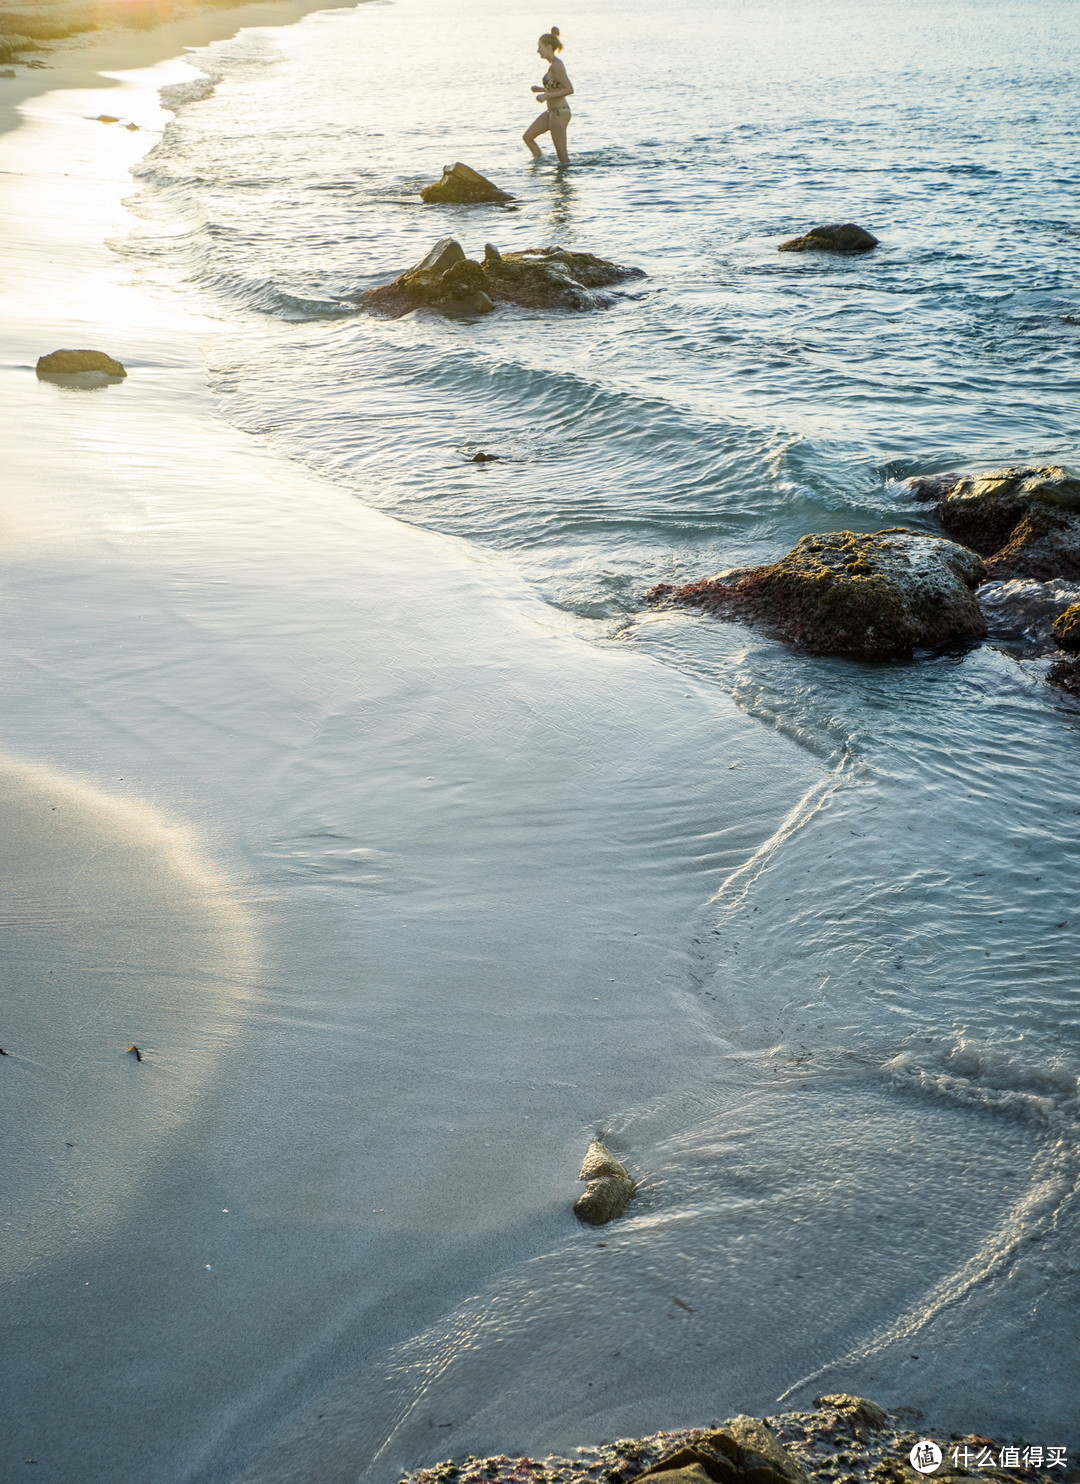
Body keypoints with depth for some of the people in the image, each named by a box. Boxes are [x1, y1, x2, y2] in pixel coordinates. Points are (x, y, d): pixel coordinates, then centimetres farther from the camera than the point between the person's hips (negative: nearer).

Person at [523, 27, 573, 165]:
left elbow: (569, 89, -23)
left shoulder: (556, 65, -18)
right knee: (527, 137, 14)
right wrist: (540, 89, 8)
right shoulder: (553, 64, 11)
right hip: (552, 111, 10)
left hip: (559, 112, -10)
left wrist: (546, 95, -22)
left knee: (561, 152, -3)